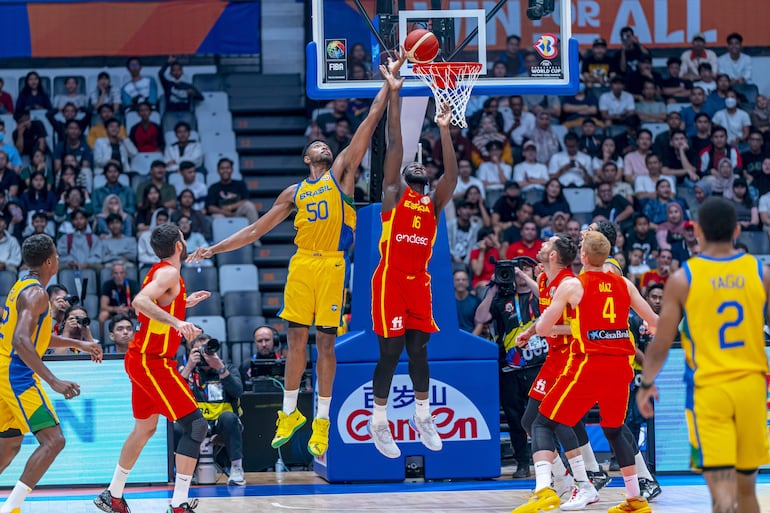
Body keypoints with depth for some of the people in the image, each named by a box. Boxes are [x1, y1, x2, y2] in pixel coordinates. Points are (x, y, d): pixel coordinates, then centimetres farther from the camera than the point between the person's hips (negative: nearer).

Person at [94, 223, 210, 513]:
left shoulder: (159, 272, 13)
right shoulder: (169, 273, -15)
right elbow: (140, 302, -32)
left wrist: (183, 304, 29)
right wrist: (176, 321, -42)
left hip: (142, 359, 10)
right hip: (152, 362, -10)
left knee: (145, 428, 23)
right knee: (195, 425, -12)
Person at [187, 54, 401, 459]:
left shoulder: (341, 172, 11)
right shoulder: (294, 193, 17)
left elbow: (371, 121, 6)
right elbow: (256, 229, 18)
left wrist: (389, 83, 1)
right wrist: (214, 250, 11)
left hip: (333, 266, -2)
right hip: (301, 264, 2)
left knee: (325, 342, 0)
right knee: (296, 338, 2)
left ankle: (322, 421, 5)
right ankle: (290, 413, 13)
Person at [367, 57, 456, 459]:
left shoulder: (433, 203, 13)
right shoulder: (393, 194, 2)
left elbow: (452, 173, -1)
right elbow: (395, 145, -3)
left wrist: (444, 129, -5)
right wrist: (394, 94, -9)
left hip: (420, 281, 4)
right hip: (390, 279, -4)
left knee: (418, 349, 9)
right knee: (390, 351, -4)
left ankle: (423, 416, 19)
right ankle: (379, 422, 2)